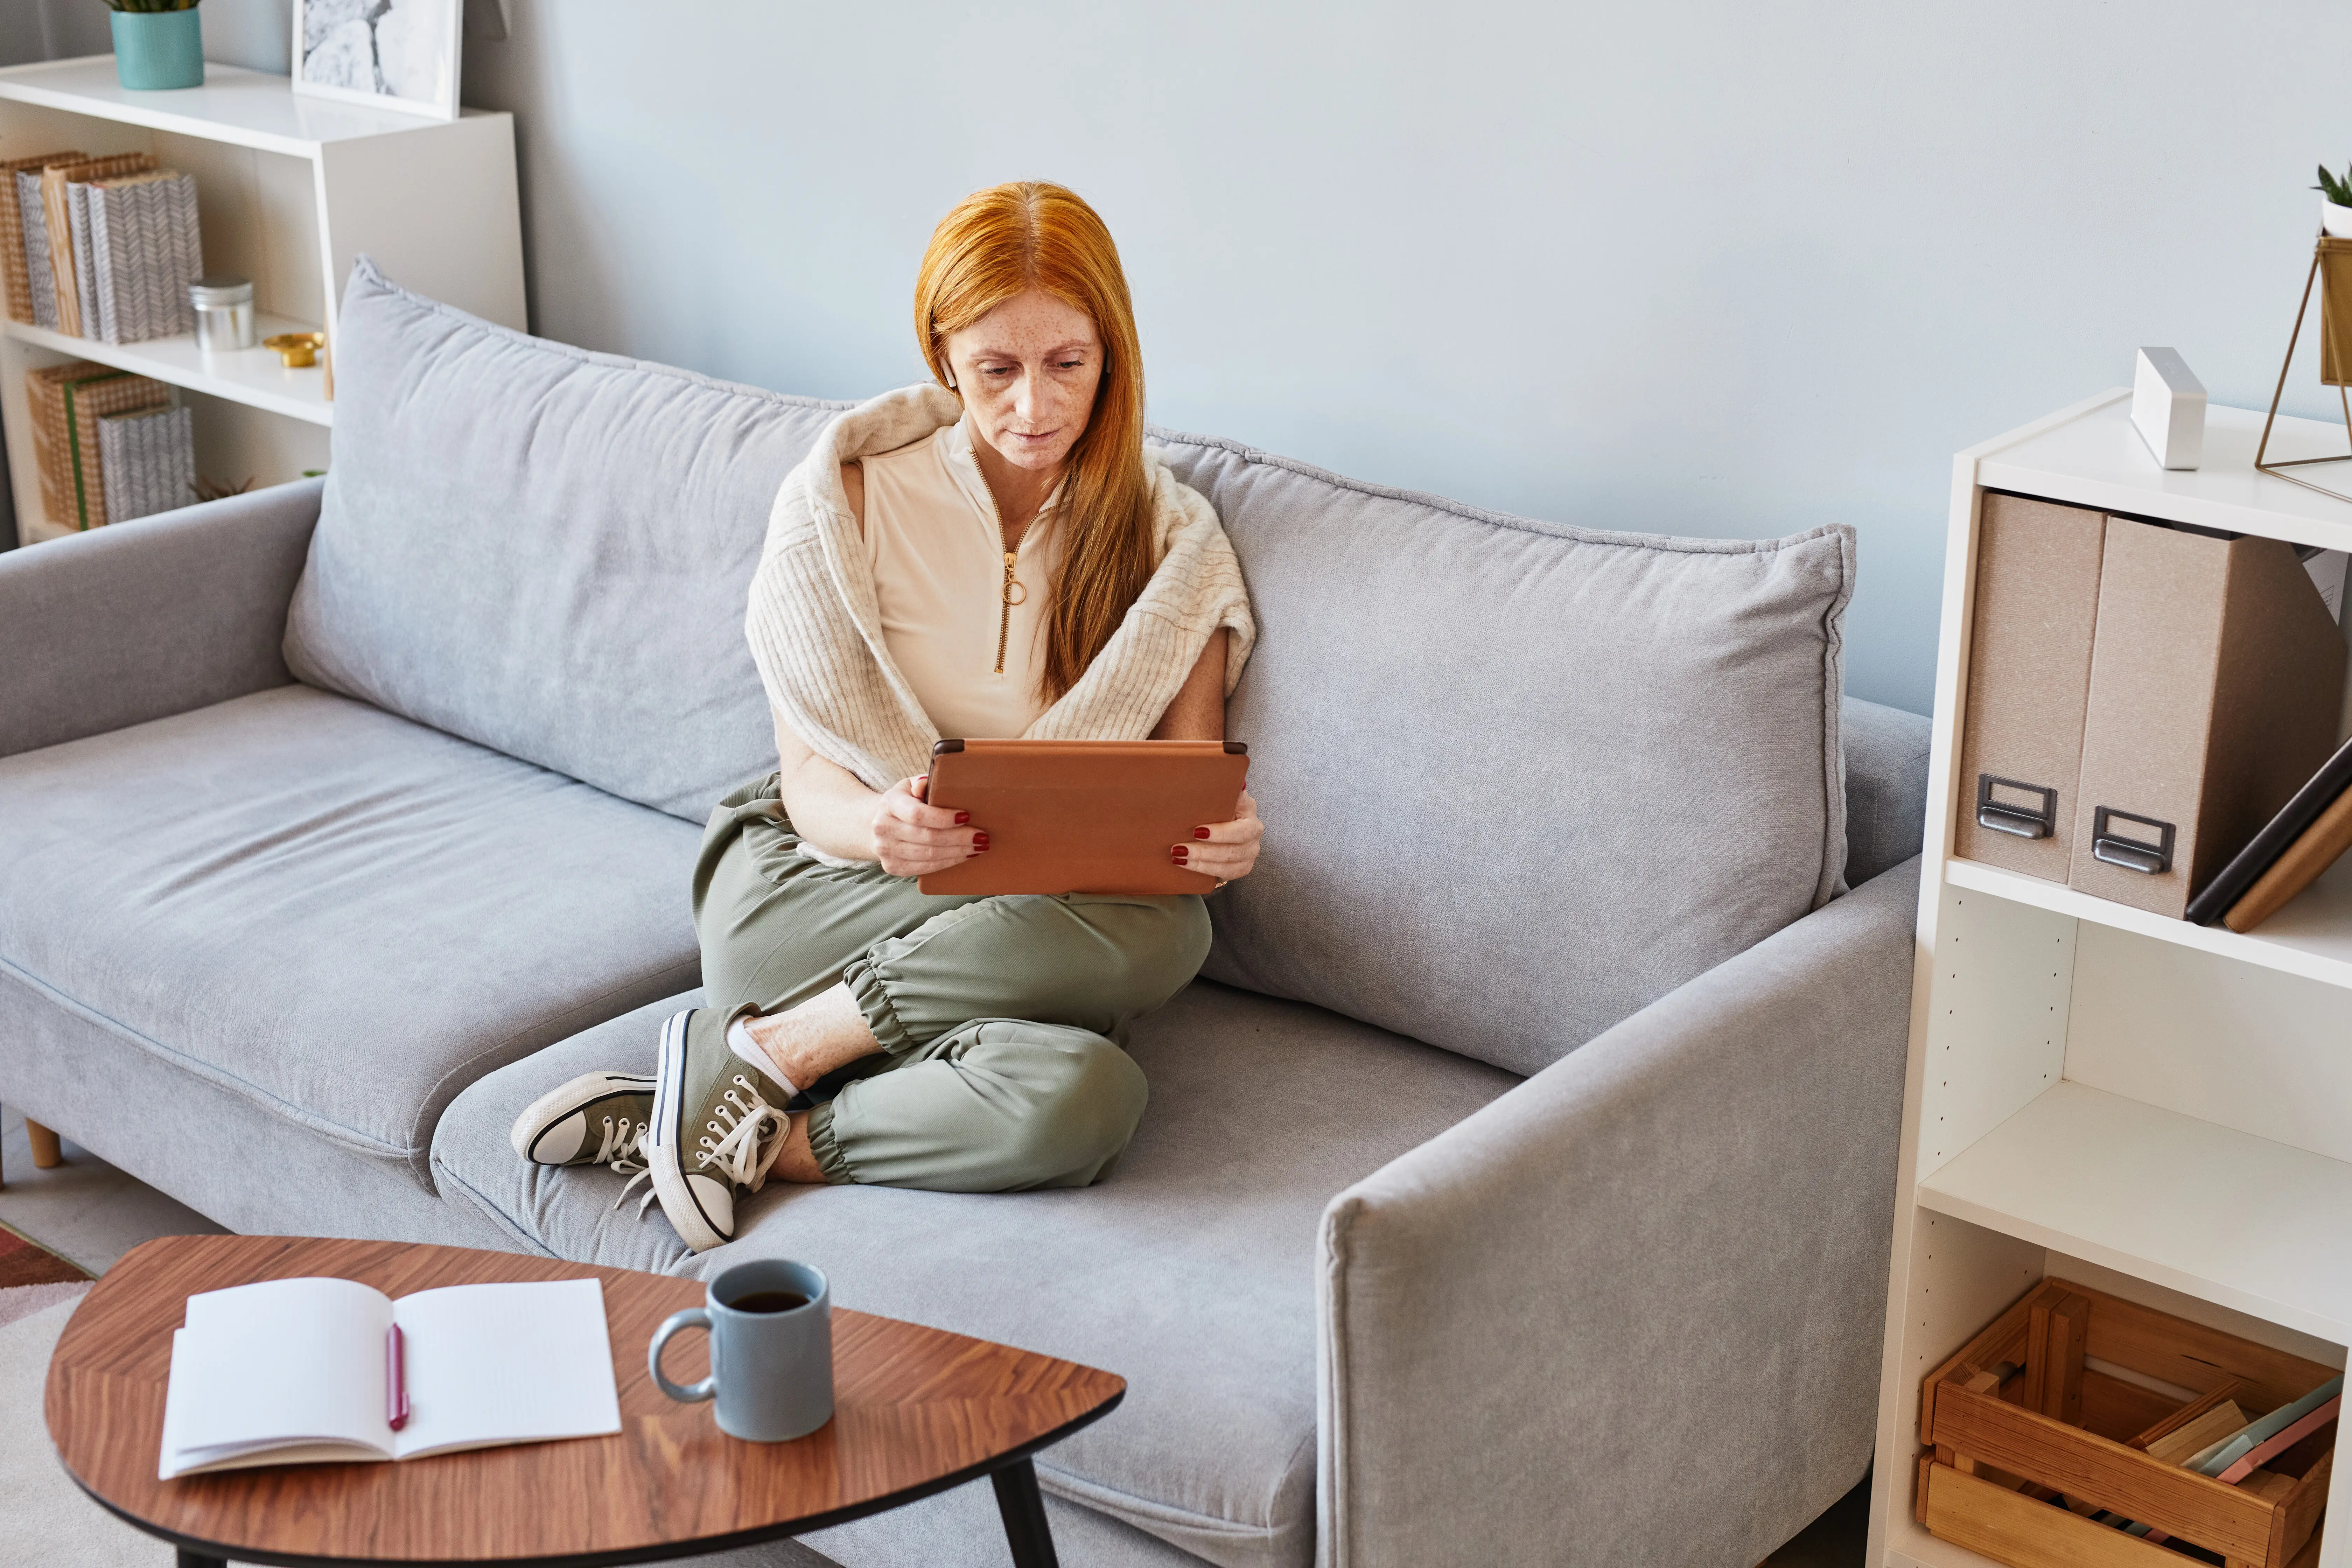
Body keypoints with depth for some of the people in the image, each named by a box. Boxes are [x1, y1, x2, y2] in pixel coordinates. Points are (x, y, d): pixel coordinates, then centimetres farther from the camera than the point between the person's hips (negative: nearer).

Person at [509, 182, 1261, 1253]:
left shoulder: (1172, 544, 3)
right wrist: (879, 827, -31)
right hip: (806, 894, -3)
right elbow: (811, 780, -5)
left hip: (1037, 918, 3)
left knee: (1081, 1103, -36)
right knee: (1147, 937, -33)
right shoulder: (846, 503, -4)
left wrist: (1224, 838, -23)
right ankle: (761, 1053, -20)